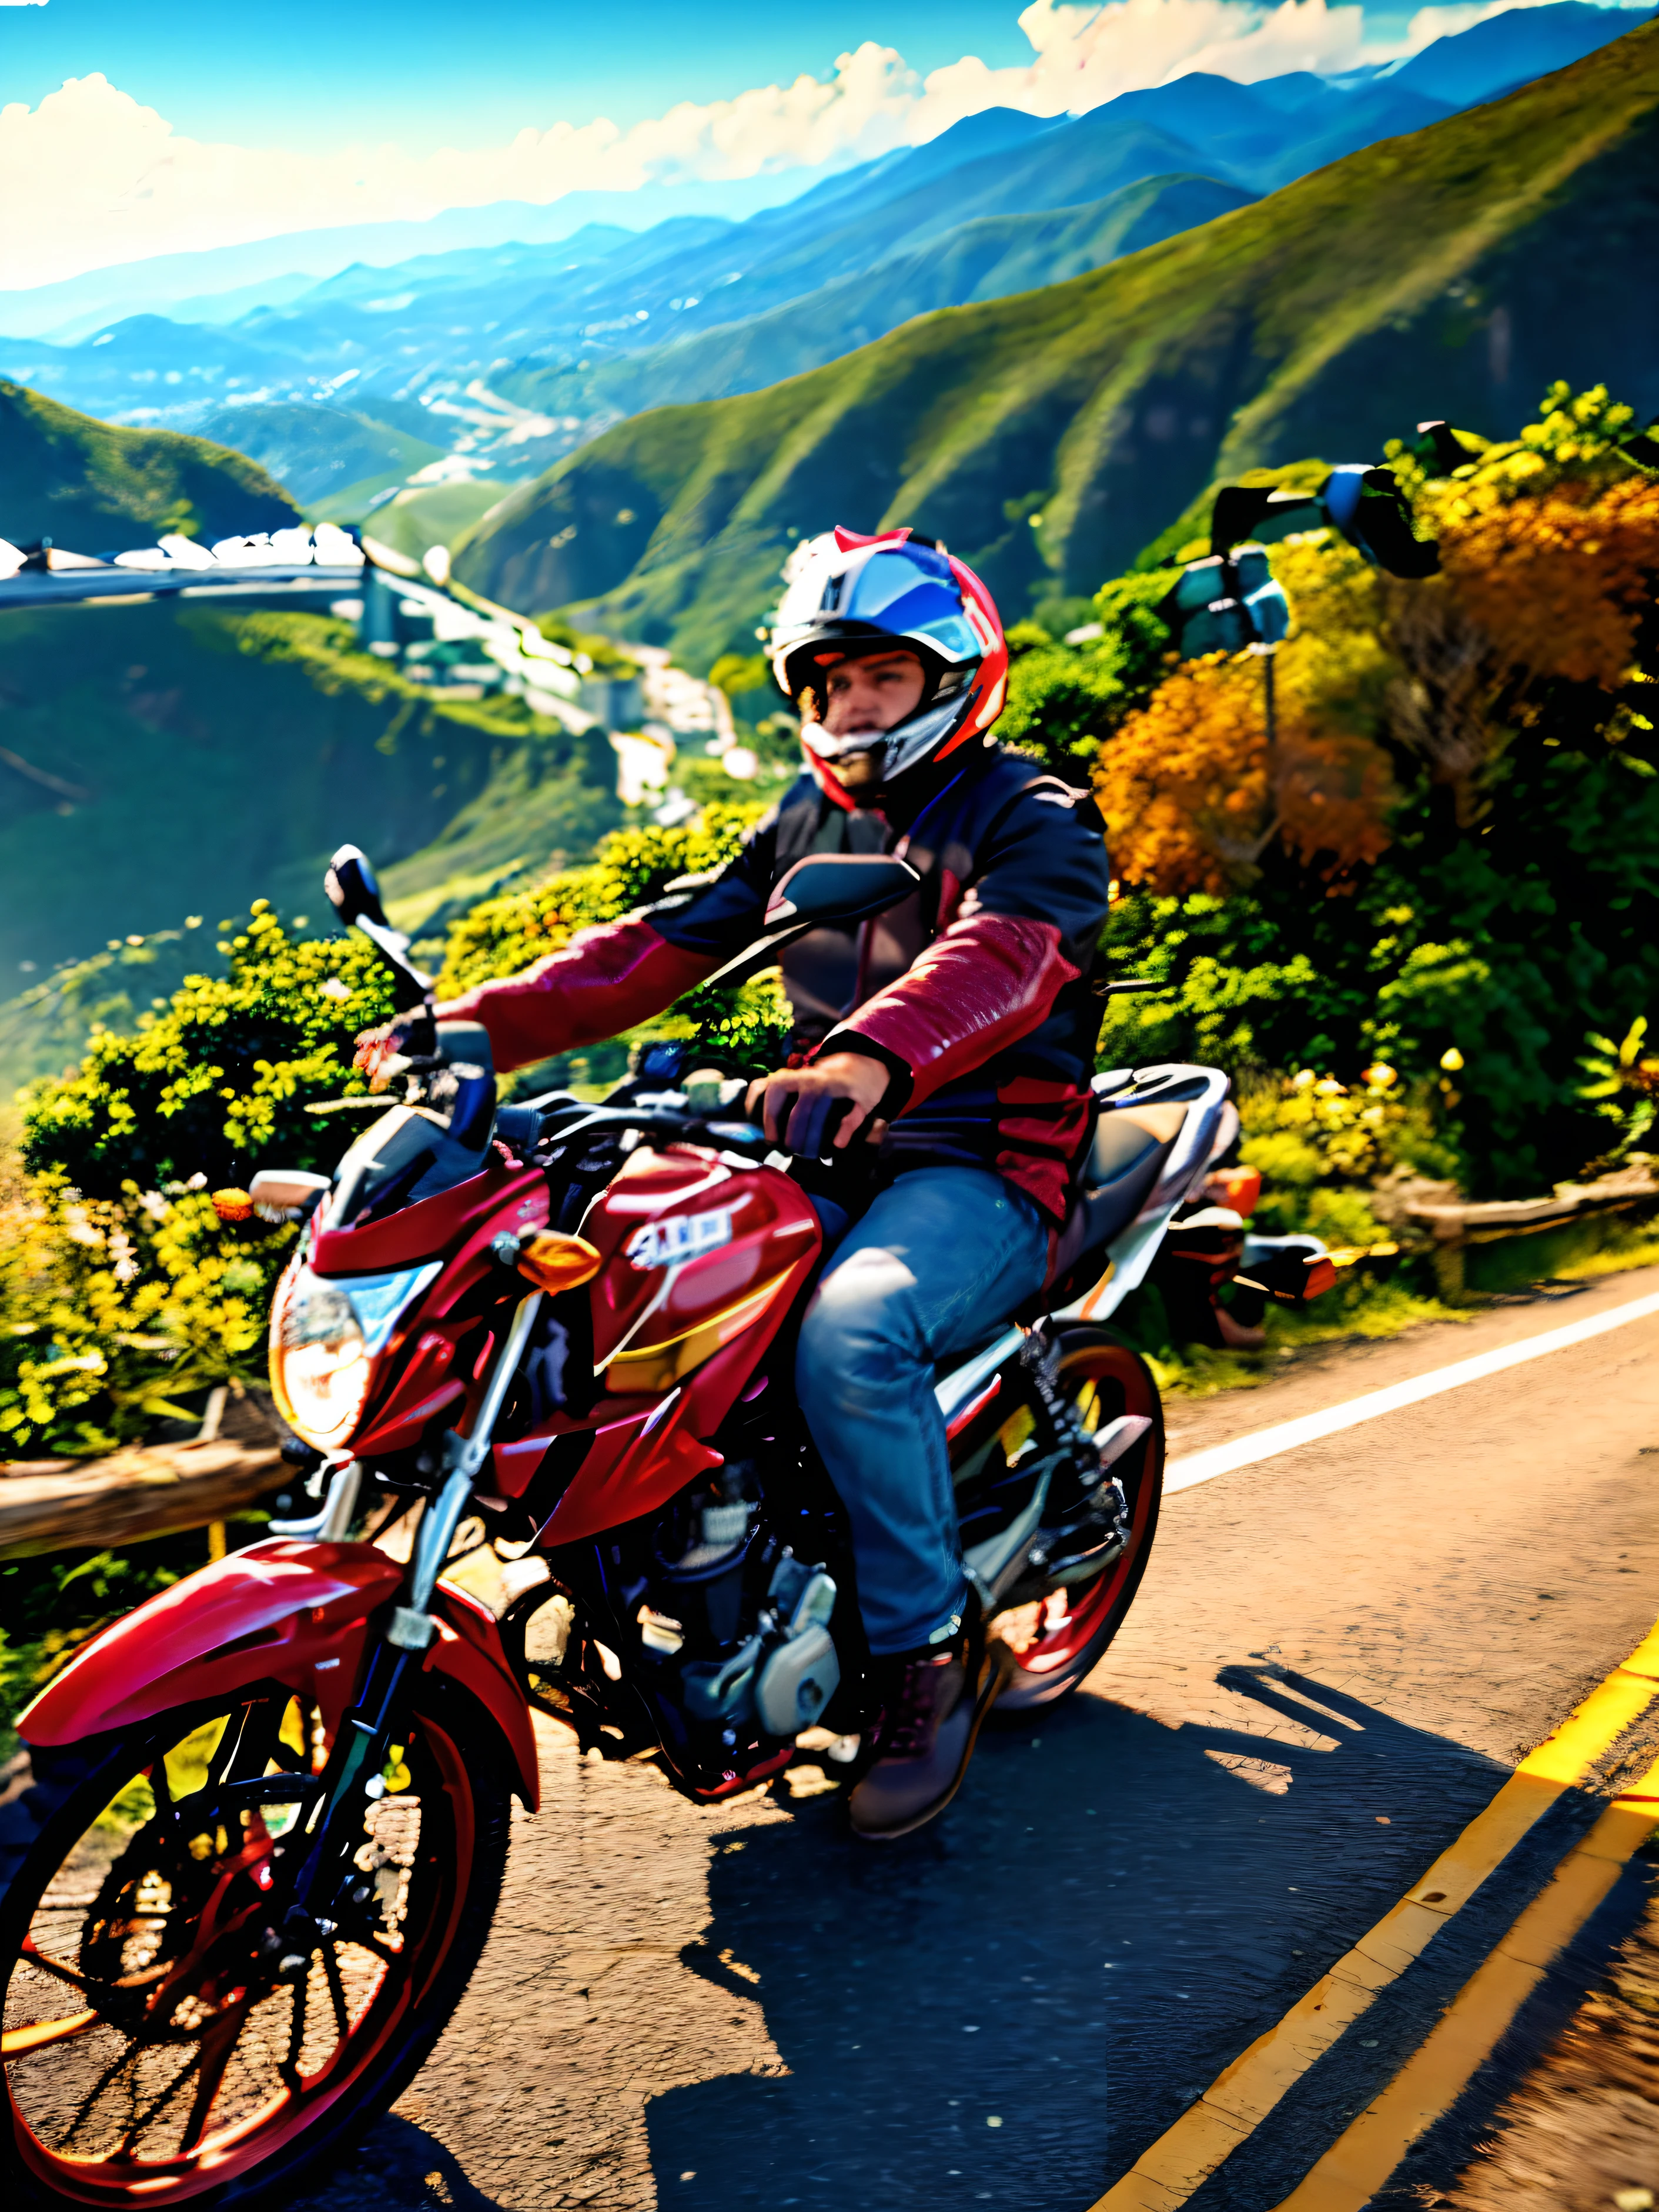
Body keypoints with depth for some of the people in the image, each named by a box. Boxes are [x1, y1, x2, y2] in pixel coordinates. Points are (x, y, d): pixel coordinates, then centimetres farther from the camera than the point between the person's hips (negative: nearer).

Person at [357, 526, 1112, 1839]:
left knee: (847, 1336, -35)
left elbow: (998, 961, -26)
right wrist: (476, 1026, -6)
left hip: (983, 1170, -6)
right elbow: (663, 943, 8)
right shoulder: (809, 826, 18)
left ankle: (928, 1651, -15)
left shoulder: (1035, 819, -4)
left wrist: (872, 1060, -48)